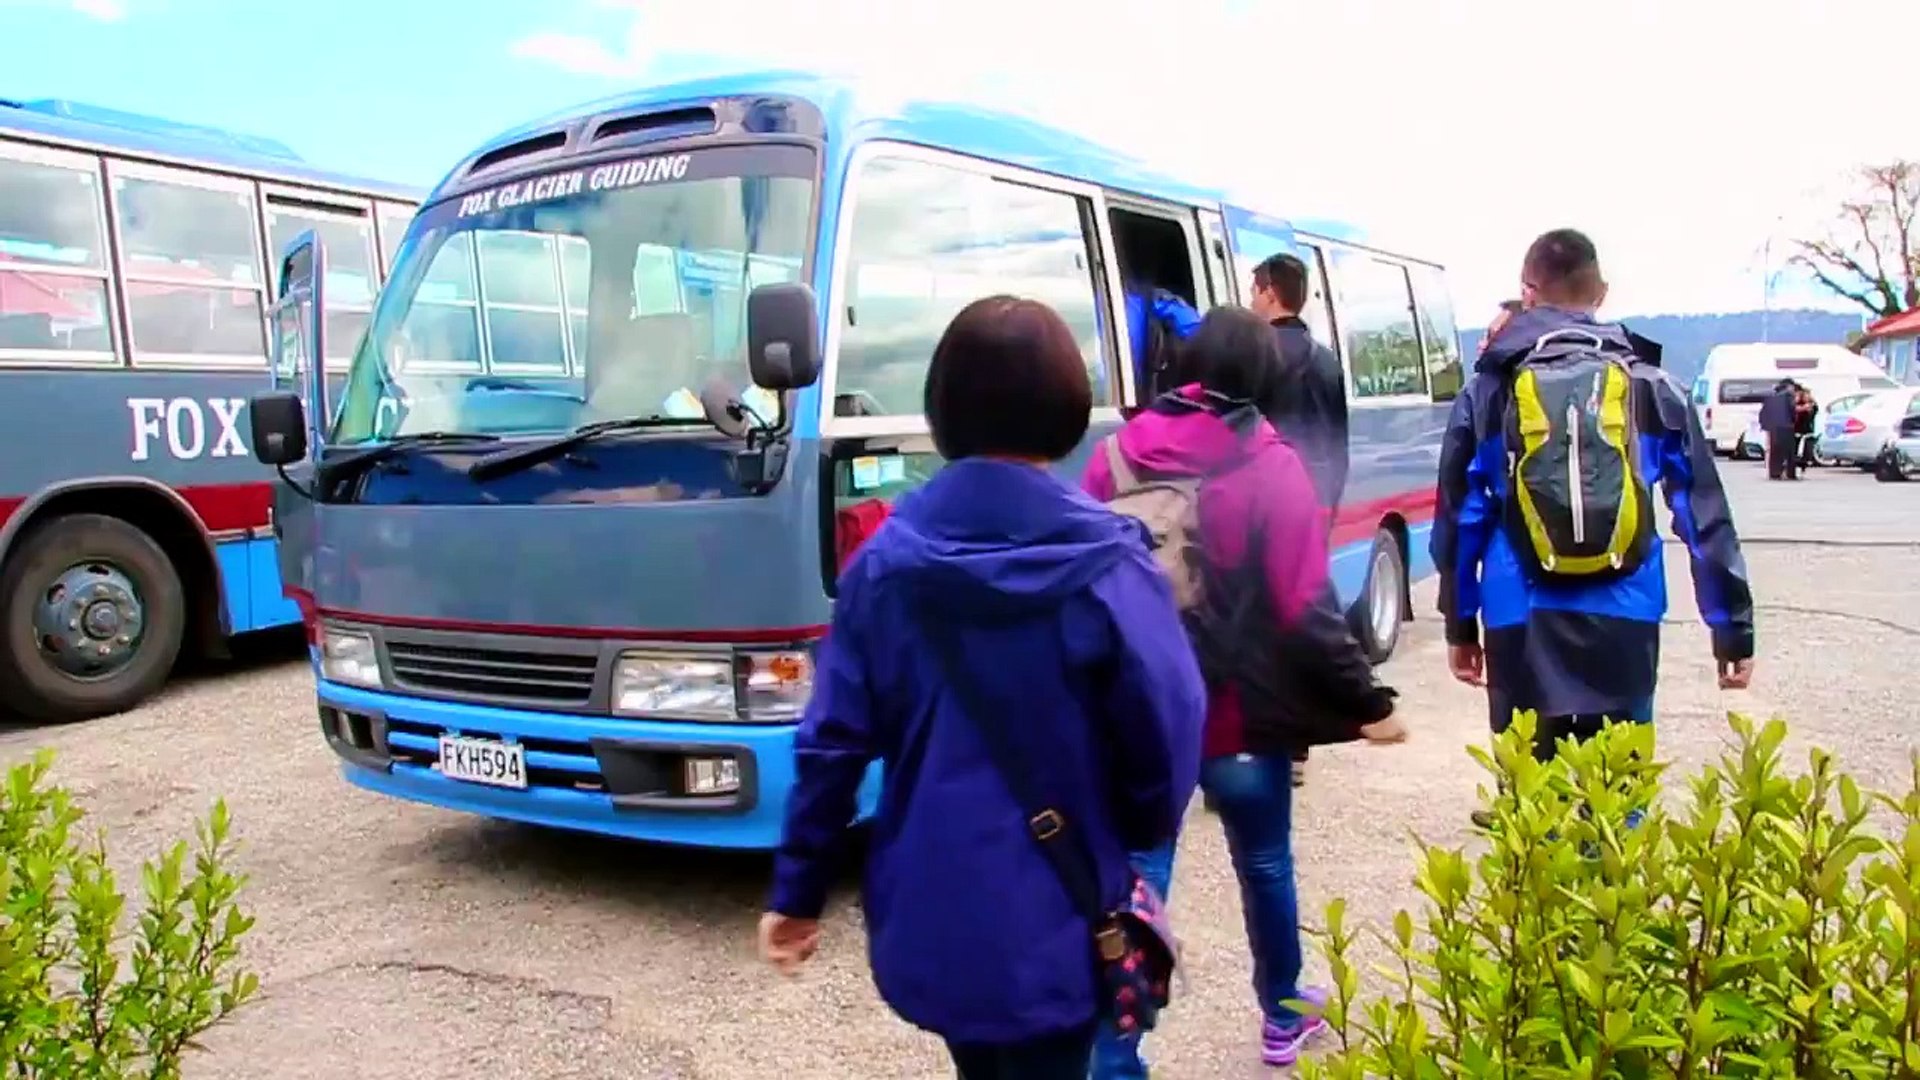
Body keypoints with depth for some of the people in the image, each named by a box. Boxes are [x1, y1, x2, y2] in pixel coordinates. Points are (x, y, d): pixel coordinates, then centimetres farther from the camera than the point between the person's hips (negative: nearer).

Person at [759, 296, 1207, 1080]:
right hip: (1051, 923, -4)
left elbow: (833, 738, -3)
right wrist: (1136, 837, 8)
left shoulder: (885, 559, -5)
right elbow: (1166, 738, -13)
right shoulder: (1106, 567, -16)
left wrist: (797, 891, 8)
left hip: (923, 914, 4)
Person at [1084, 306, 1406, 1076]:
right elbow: (1304, 608, -14)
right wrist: (1365, 703, -4)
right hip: (1240, 714, -1)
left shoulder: (1117, 455, -1)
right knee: (1266, 867, 21)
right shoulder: (1271, 467, -11)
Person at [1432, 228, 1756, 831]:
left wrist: (1459, 624, 14)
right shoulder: (1649, 384, 6)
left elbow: (1461, 516, 5)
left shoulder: (1490, 387, 3)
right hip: (1624, 620, 1)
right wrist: (1733, 628, 13)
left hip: (1523, 623, -1)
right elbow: (1704, 514, 7)